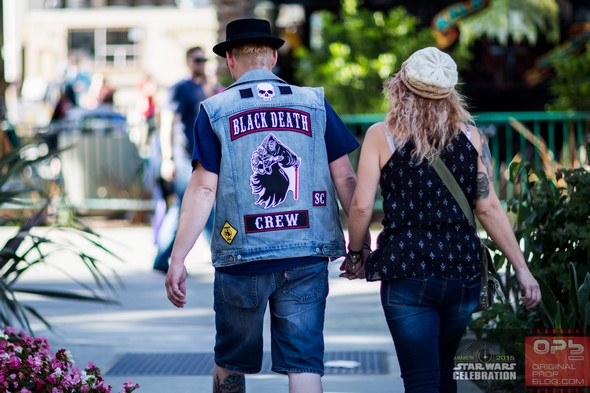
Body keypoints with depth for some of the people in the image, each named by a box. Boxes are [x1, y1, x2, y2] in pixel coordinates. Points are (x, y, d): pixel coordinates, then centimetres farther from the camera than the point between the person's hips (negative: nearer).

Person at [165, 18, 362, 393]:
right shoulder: (315, 103, 6)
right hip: (307, 257, 1)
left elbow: (203, 188, -6)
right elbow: (345, 179, 4)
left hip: (241, 258, -1)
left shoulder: (214, 110, 1)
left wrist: (178, 259, -4)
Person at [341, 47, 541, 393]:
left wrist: (355, 254, 9)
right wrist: (522, 269, 3)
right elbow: (488, 208, -1)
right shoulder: (471, 136, 3)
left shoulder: (381, 135, -3)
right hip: (463, 272, 3)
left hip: (406, 272, -3)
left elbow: (362, 206, -9)